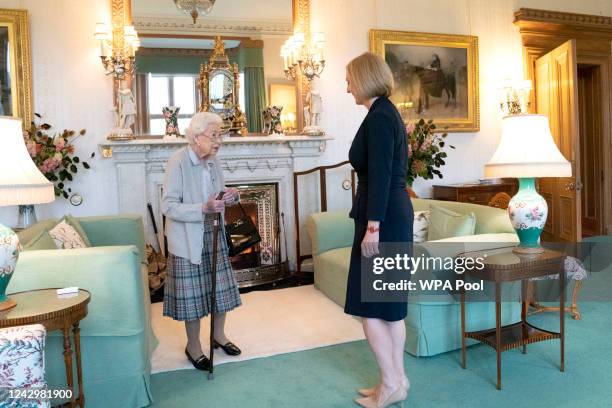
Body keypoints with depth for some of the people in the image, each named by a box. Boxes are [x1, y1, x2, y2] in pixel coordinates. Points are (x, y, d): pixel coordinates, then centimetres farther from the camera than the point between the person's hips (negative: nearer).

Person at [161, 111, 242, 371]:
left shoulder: (213, 161, 3)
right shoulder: (178, 162, -18)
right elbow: (168, 206, -21)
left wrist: (228, 195, -8)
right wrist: (204, 208, -32)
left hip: (213, 235, 7)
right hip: (188, 239, -7)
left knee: (221, 286, 14)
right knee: (192, 292, 4)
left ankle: (219, 335, 35)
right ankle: (193, 346, 23)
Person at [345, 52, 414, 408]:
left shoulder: (379, 116, -13)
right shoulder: (388, 112, 16)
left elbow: (380, 175, -20)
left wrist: (372, 225, -22)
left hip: (383, 218, -10)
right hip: (395, 215, 10)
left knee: (368, 304, -1)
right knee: (390, 302, 13)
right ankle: (397, 379, 23)